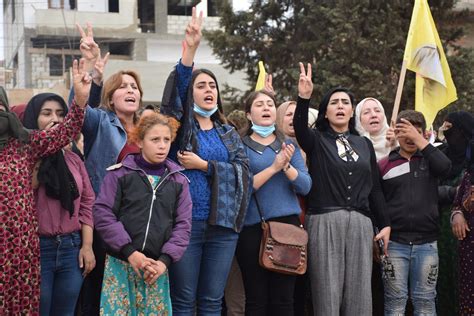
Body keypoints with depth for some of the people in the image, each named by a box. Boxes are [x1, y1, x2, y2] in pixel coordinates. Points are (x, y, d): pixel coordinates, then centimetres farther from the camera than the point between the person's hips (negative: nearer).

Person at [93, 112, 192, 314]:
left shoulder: (179, 180, 8)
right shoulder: (120, 173, -1)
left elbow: (183, 224, 5)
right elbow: (103, 215, -7)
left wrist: (165, 260, -7)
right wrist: (130, 251, -12)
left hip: (157, 266, 3)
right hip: (121, 263, -3)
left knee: (155, 311, 6)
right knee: (117, 311, -3)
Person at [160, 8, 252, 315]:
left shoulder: (229, 133, 14)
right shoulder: (181, 125, 4)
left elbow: (244, 172, 2)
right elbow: (173, 95, -16)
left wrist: (204, 166, -10)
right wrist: (190, 50, -28)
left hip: (222, 224, 3)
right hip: (184, 222, -3)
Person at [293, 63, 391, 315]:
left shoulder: (364, 144, 17)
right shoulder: (317, 141, 7)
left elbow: (374, 187, 17)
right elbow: (300, 128, -17)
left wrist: (384, 223, 12)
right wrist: (303, 97, -32)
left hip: (360, 222, 3)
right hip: (324, 221, -3)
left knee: (359, 292, 3)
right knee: (328, 292, -3)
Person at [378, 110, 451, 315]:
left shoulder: (429, 160, 8)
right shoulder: (384, 165, 4)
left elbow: (445, 167, -15)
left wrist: (419, 140, -17)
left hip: (427, 243, 1)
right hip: (394, 243, -1)